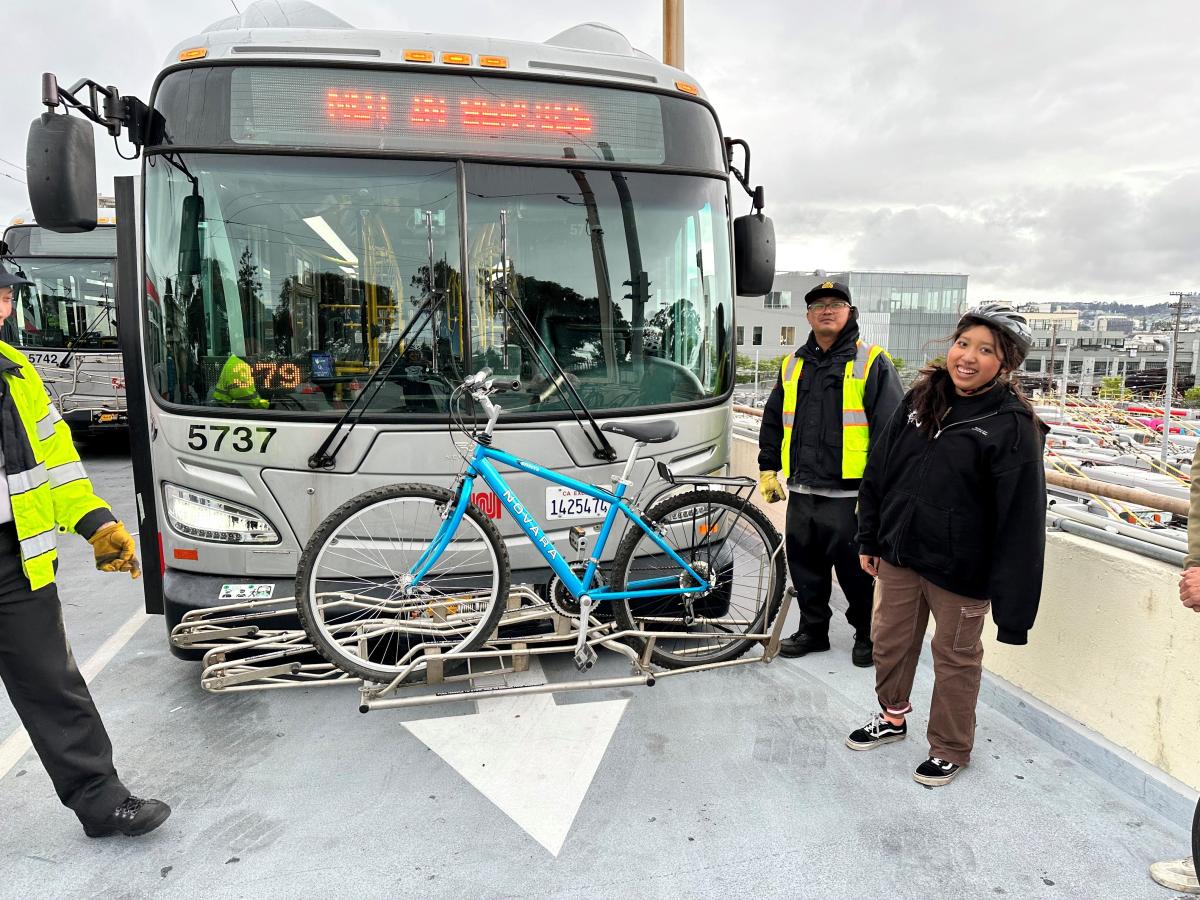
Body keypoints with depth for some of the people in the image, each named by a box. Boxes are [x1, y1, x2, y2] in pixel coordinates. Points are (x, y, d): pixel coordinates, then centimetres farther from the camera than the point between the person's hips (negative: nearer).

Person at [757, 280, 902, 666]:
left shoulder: (872, 363, -3)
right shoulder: (792, 364, 13)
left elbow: (891, 429, -8)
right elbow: (772, 420, 20)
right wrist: (767, 468, 14)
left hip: (849, 493, -5)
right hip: (801, 491, 5)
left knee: (857, 570, 6)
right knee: (805, 566, 14)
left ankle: (867, 634, 26)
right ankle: (812, 630, 31)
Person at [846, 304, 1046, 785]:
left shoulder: (1013, 425, -15)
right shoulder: (919, 399, 0)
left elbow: (1021, 520, -17)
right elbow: (879, 471, 8)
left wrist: (1012, 603, -18)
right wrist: (869, 539, 9)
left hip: (959, 569, -5)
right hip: (899, 553, 5)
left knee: (955, 657, 13)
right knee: (889, 639, 20)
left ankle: (950, 749, 36)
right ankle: (892, 716, 45)